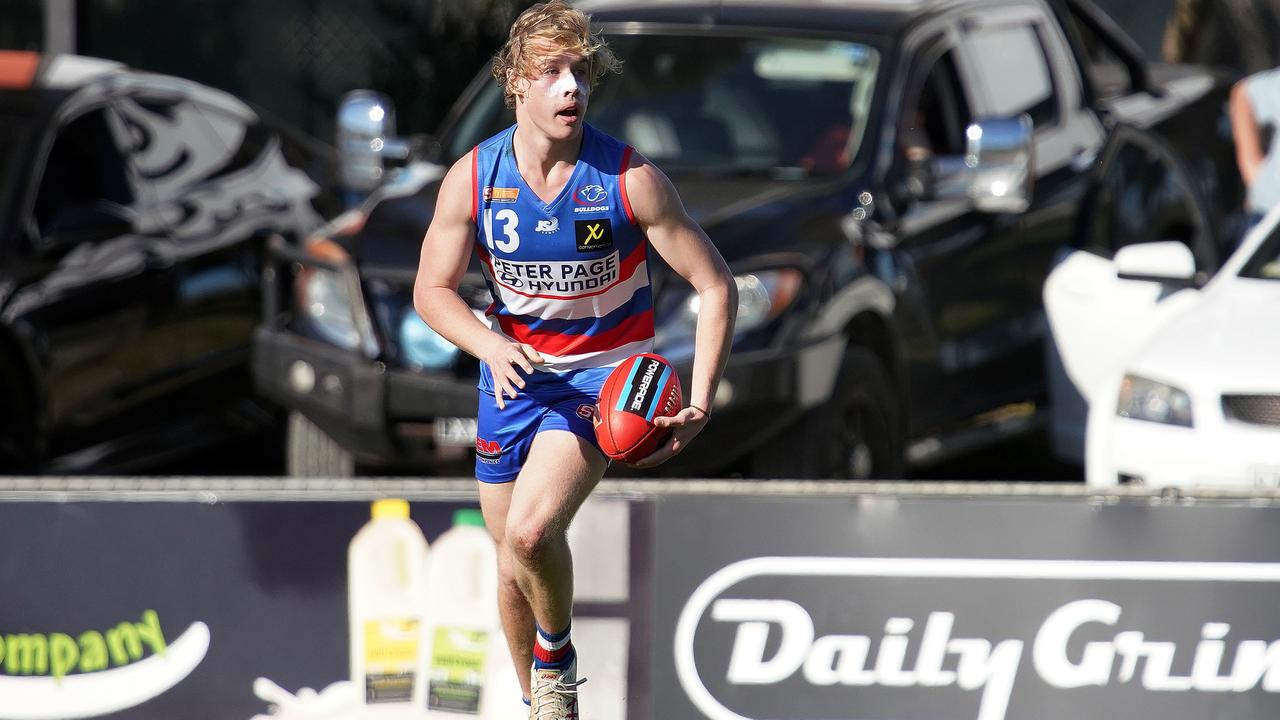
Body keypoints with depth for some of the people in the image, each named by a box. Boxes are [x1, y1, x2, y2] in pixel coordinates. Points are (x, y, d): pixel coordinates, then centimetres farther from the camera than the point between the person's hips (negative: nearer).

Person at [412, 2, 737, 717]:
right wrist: (493, 347, -22)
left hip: (603, 374, -4)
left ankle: (557, 654, 2)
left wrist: (701, 403, -20)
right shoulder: (472, 178, -10)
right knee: (514, 565, 11)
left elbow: (716, 285, -11)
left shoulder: (631, 179, -17)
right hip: (514, 374, 4)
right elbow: (433, 290, -1)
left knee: (531, 531, -27)